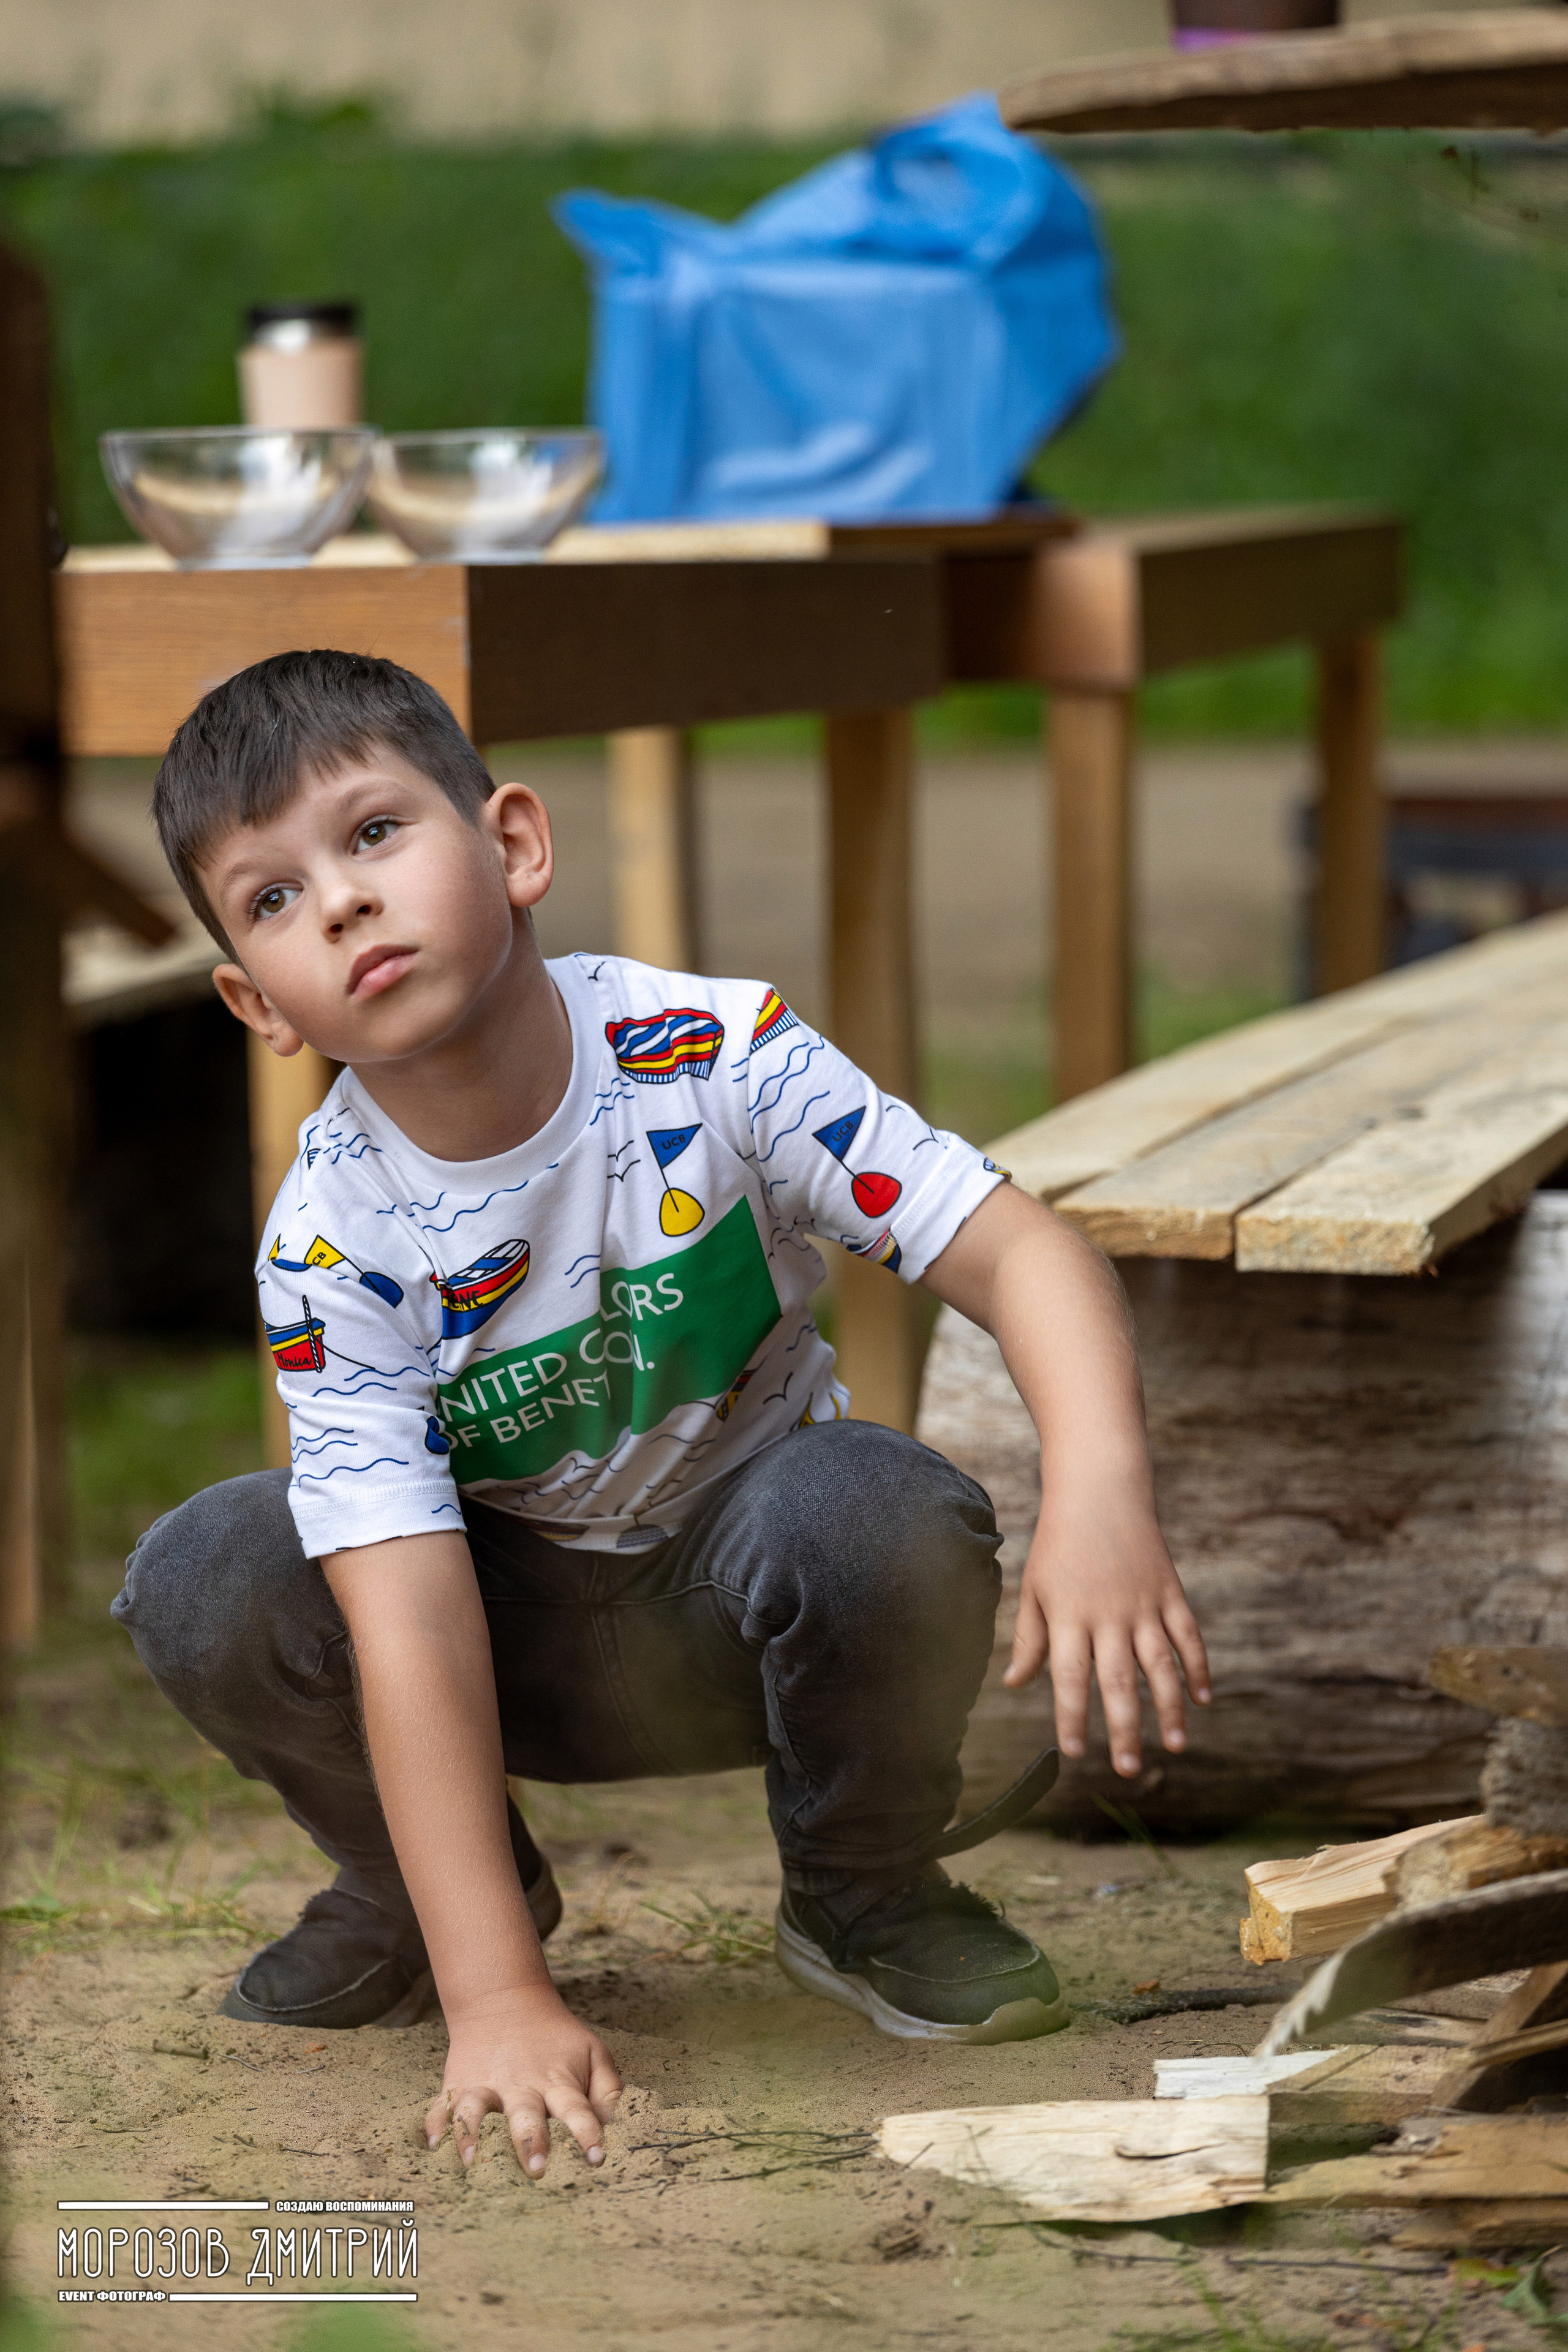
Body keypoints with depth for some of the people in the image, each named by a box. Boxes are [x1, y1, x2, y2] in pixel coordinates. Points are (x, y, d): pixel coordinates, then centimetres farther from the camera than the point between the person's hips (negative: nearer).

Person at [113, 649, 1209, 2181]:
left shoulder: (710, 1055, -23)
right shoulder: (332, 1248, -22)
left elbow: (1016, 1252, -26)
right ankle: (442, 1892, 6)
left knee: (880, 1514, -34)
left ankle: (865, 1896, -3)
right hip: (531, 1643, 1)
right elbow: (413, 1630, -28)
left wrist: (1100, 1500, -47)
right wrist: (494, 2001, -35)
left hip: (751, 1597, -1)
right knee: (201, 1587, -25)